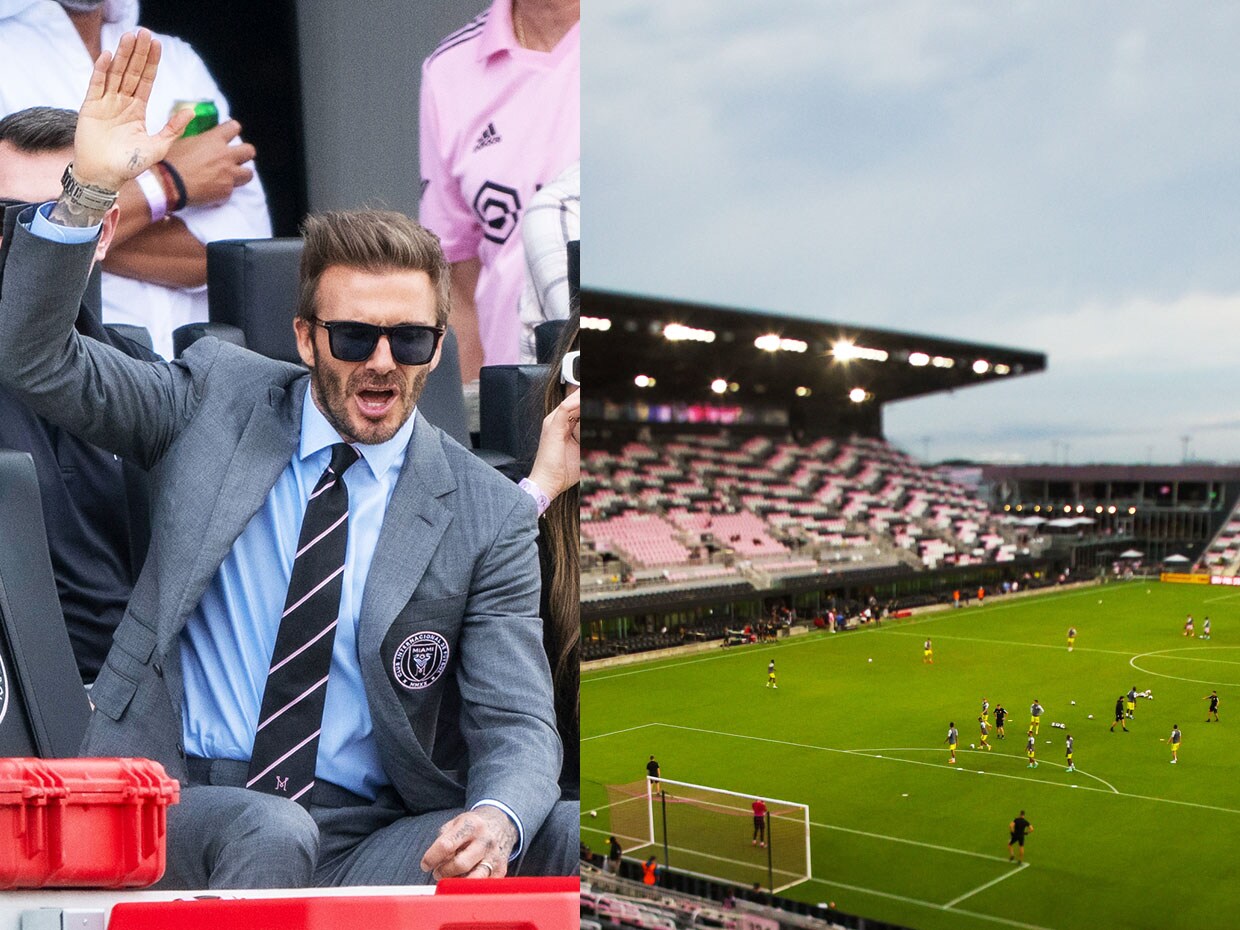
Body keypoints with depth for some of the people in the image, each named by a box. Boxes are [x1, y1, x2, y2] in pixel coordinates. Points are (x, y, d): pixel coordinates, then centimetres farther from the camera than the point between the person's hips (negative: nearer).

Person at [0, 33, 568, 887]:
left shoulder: (490, 516, -1)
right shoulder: (219, 398, 5)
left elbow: (517, 723, -3)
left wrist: (495, 817, -27)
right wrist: (90, 190, -14)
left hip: (370, 844, 0)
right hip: (186, 809, 1)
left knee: (565, 833, -25)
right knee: (272, 831, -35)